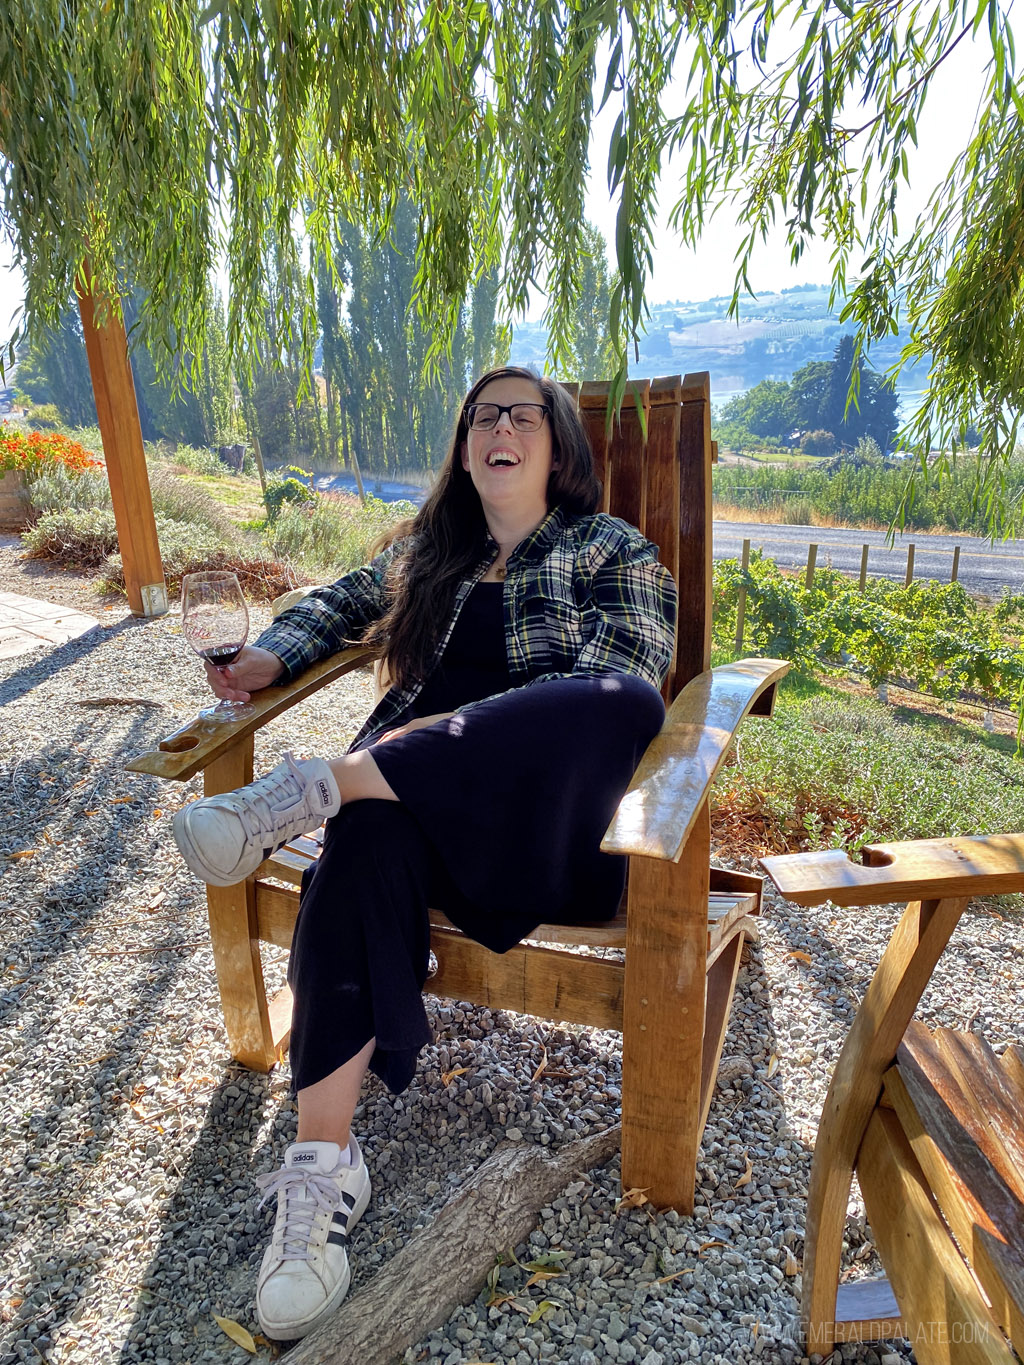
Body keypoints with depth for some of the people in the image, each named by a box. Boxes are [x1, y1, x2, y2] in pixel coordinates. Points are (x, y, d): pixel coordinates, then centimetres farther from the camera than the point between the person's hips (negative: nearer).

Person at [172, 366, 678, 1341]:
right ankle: (323, 1161, -27)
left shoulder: (612, 551, 12)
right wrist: (268, 657, 11)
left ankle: (318, 788, -33)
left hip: (540, 802, -2)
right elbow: (343, 603, 34)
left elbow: (618, 691, -3)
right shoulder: (427, 550, 25)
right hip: (416, 786, 3)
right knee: (366, 843, -33)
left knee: (623, 700, -35)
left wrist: (469, 732, -17)